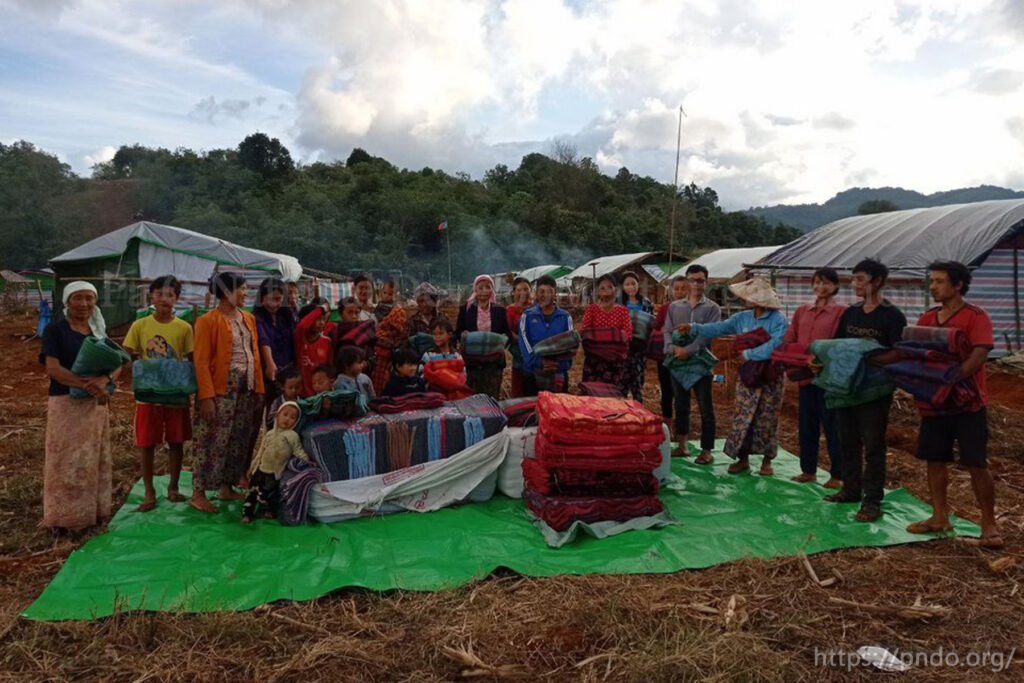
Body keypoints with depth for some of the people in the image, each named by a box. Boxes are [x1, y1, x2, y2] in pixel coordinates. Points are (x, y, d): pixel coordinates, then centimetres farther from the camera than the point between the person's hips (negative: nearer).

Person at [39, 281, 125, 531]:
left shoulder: (99, 330, 9)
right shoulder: (55, 329, -6)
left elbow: (117, 364, 2)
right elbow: (53, 368, -17)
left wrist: (104, 380, -21)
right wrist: (88, 385, -29)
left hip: (96, 404, 5)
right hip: (66, 403, -5)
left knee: (95, 458, 11)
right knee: (67, 461, -1)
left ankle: (93, 510, 23)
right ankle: (65, 516, 10)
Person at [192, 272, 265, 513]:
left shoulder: (248, 318, 12)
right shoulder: (208, 321, -8)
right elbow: (201, 362, -11)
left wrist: (259, 388, 9)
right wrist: (206, 396, -17)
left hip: (247, 390, 7)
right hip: (222, 390, -7)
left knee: (239, 441, 11)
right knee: (213, 442, -3)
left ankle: (227, 488, 24)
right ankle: (198, 493, 7)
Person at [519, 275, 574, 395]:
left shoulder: (565, 317, 6)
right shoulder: (528, 316, 4)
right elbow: (524, 343, -8)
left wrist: (560, 364, -20)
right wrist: (539, 362, -23)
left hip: (559, 374, 1)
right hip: (532, 373, -1)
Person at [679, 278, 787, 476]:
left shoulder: (778, 320, -12)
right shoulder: (742, 318, 5)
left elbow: (772, 348, -22)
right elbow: (719, 328, 0)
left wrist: (747, 354, -11)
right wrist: (694, 327, -12)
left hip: (771, 376, -4)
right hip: (748, 373, 5)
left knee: (767, 419, 5)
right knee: (742, 417, 4)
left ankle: (766, 460, 19)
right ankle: (742, 458, 15)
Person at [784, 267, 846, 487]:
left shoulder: (841, 312, -5)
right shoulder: (802, 311, 12)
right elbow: (789, 340, 11)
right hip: (805, 375, 5)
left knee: (831, 426, 2)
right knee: (806, 425, 12)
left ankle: (837, 475, 13)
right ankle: (808, 470, 24)